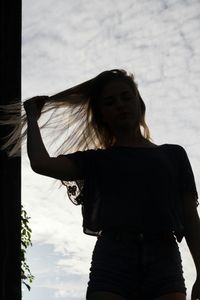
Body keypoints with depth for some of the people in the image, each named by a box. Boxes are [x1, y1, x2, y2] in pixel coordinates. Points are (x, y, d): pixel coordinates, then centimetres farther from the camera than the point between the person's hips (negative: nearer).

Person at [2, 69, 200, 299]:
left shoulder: (173, 155, 22)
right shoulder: (96, 160, 20)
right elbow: (41, 163, 4)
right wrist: (33, 116, 19)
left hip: (164, 259, 1)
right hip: (112, 257, 0)